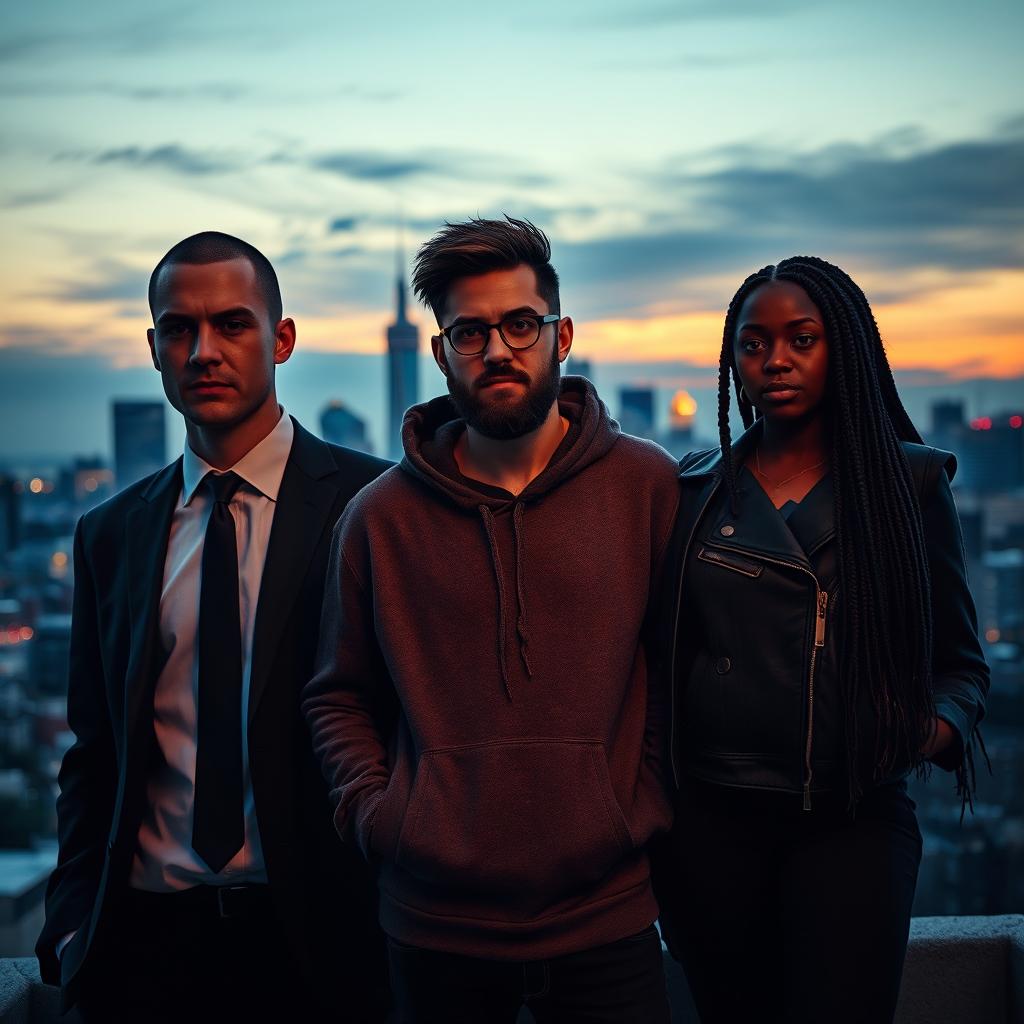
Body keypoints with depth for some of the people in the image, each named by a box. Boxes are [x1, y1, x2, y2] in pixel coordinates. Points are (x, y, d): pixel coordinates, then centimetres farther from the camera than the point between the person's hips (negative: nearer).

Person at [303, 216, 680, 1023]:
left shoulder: (647, 486, 0)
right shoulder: (381, 516, 1)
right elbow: (338, 695, 11)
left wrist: (646, 808, -2)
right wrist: (375, 812, -2)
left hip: (607, 915, 0)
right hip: (436, 923, 1)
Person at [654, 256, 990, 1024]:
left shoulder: (910, 481, 3)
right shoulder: (694, 490, 7)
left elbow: (959, 658, 7)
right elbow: (666, 649, 10)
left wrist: (939, 727, -14)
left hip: (853, 822, -1)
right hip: (709, 820, 2)